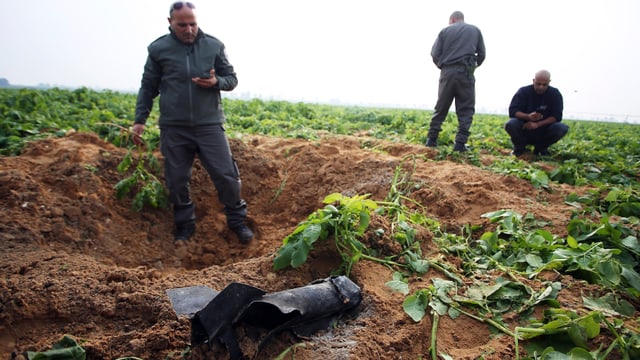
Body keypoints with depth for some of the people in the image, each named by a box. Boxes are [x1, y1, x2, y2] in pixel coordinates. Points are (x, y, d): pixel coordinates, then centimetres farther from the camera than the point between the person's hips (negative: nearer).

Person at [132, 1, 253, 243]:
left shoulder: (214, 46, 3)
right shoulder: (158, 49, 3)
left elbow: (232, 79, 10)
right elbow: (148, 87, 10)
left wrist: (216, 81, -12)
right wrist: (139, 120, 6)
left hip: (210, 125, 0)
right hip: (173, 128, 1)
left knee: (226, 175, -2)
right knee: (177, 181, 7)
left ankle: (237, 221, 18)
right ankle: (185, 227, 26)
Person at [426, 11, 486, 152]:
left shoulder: (445, 31, 11)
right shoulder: (475, 30, 14)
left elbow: (435, 54, 2)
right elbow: (482, 54, 9)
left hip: (447, 72, 1)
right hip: (465, 72, -1)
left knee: (441, 108, 8)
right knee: (465, 109, 1)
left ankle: (431, 139, 8)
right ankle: (460, 143, -8)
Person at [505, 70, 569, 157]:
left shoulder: (555, 94, -3)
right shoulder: (523, 91, -6)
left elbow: (557, 116, -12)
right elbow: (512, 111, -16)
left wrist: (537, 124, -28)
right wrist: (528, 116, -37)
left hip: (544, 128, 1)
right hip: (524, 128, -1)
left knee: (563, 128, -27)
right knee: (510, 124, -32)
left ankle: (541, 148, -1)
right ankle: (519, 147, -3)